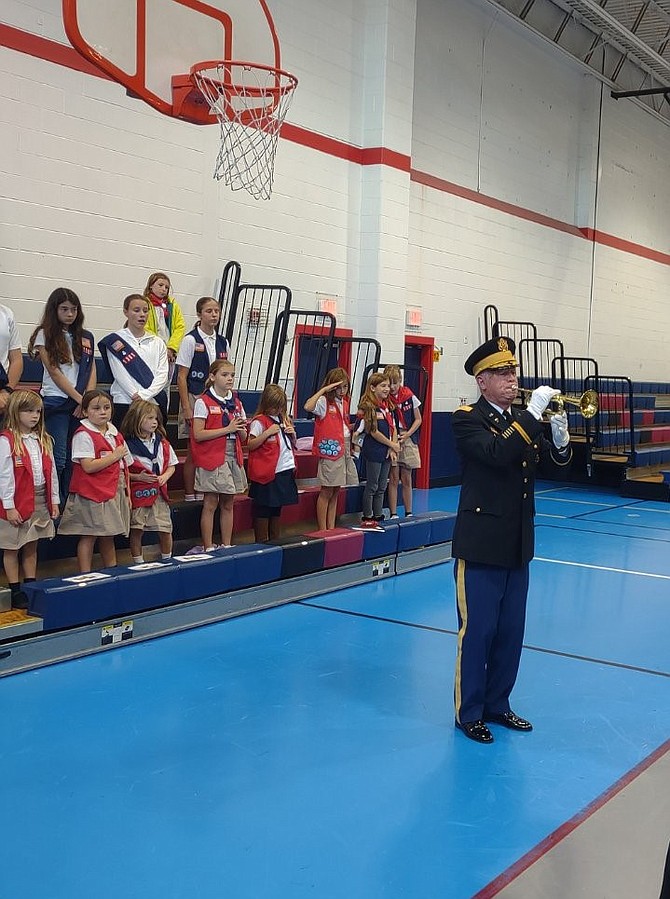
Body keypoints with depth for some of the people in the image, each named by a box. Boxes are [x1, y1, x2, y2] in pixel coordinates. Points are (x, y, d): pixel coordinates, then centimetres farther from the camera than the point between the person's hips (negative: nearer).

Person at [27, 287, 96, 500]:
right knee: (58, 460, -11)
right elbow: (54, 372, -5)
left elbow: (91, 371, 10)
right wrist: (80, 399, -8)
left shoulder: (86, 337, 15)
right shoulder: (45, 335, 1)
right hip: (56, 403, -4)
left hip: (82, 405, 4)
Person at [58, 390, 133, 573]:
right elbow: (89, 466, -21)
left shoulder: (115, 435, 13)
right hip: (91, 494, -7)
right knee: (89, 536, -2)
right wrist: (114, 456, -13)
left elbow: (124, 467, 16)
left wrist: (127, 494, 11)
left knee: (108, 536, 15)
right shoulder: (84, 435, -11)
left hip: (113, 493, 7)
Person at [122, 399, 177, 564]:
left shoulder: (162, 442, 8)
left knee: (165, 529, 3)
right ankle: (138, 562, 15)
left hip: (159, 492, 4)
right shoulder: (127, 444, -7)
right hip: (138, 493, -4)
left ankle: (167, 560, 21)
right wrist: (138, 477, -16)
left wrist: (164, 477, -2)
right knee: (136, 530, 1)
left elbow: (172, 465, 16)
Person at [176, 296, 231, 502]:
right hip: (195, 398, -5)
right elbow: (181, 377, -7)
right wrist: (186, 407, -13)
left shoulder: (222, 342, 11)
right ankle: (190, 495, 8)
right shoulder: (191, 340, -5)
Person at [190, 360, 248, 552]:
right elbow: (198, 434, -15)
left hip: (233, 458, 6)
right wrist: (227, 429, -18)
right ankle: (208, 549, 6)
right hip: (212, 459, -6)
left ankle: (226, 546, 19)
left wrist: (241, 430, -8)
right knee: (210, 505, -1)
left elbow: (242, 437, 16)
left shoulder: (236, 403, 12)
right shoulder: (204, 402, -6)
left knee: (228, 505, 11)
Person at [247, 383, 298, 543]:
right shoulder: (259, 421, -9)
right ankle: (261, 542, 8)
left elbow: (292, 444, 23)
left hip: (285, 470, 7)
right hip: (266, 472, -7)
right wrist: (268, 432, -23)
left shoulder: (284, 419, 14)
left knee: (277, 507, 16)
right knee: (263, 509, 1)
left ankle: (275, 540, 25)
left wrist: (292, 433, 3)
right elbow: (250, 445, -17)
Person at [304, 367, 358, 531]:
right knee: (327, 491, -2)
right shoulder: (324, 401, -10)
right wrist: (324, 389, -26)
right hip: (330, 448, -8)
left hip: (344, 448, 8)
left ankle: (331, 529, 19)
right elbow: (308, 407, -32)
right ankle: (322, 530, 4)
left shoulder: (344, 402, 14)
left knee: (336, 490, 12)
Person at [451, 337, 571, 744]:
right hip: (481, 543, -7)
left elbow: (555, 465, 9)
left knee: (511, 631, 14)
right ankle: (469, 712, 16)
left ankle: (497, 704, 28)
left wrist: (560, 440, -11)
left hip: (517, 543, 7)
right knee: (477, 630, 1)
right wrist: (533, 414, -27)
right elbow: (497, 454, -27)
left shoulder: (523, 421, 10)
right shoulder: (468, 420, -10)